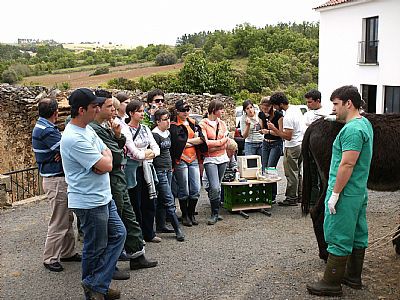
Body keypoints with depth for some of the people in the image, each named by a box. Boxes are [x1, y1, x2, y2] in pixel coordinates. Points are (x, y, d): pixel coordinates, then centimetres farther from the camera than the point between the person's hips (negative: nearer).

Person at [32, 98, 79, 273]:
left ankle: (67, 252, 28)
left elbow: (61, 147, 9)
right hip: (56, 180, -10)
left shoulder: (43, 126, 12)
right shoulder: (46, 130, -21)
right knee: (59, 222, -2)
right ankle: (50, 258, 9)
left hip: (59, 178, 10)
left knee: (67, 218, 17)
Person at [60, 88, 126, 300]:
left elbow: (107, 153, 11)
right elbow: (107, 165, -24)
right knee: (95, 248, 5)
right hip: (89, 202, -10)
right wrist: (106, 158, -1)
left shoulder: (88, 129, 9)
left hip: (103, 197, 10)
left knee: (118, 234, 13)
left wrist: (102, 160, -12)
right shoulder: (74, 138, -23)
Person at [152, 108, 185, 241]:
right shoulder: (155, 135, -14)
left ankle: (160, 225, 21)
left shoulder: (167, 133, 14)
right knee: (169, 200, -8)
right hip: (160, 170, -9)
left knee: (162, 199, 13)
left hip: (168, 169, 9)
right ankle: (178, 229, -7)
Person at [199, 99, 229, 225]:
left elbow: (226, 142, 3)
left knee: (217, 186, 10)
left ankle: (215, 213, 19)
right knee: (215, 187, -14)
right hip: (210, 159, -5)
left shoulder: (222, 123, 11)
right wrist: (220, 141, -6)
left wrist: (212, 145, -9)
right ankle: (215, 214, -1)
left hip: (222, 158, 5)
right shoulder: (203, 124, -5)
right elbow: (204, 142, -14)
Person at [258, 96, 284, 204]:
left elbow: (280, 132, -12)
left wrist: (269, 131, -26)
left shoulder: (278, 115, -15)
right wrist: (261, 130, -9)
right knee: (264, 169, 2)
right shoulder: (261, 114, 3)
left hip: (276, 144, -6)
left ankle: (273, 196, -7)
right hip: (266, 143, 6)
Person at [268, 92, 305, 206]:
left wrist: (274, 129, -20)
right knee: (297, 172, 18)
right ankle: (299, 195, 26)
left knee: (291, 174, -1)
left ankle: (292, 198, 5)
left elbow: (288, 137, -25)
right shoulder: (296, 109, 7)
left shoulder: (288, 117, -24)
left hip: (292, 147, -10)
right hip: (301, 144, 10)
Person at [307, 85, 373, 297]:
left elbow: (347, 164, -25)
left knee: (338, 239, -1)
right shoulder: (365, 124, 12)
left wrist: (335, 194, -20)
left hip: (346, 194, -10)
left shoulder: (352, 129, -21)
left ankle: (331, 283, 8)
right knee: (357, 236, 17)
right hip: (360, 192, 10)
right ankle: (353, 277, 30)